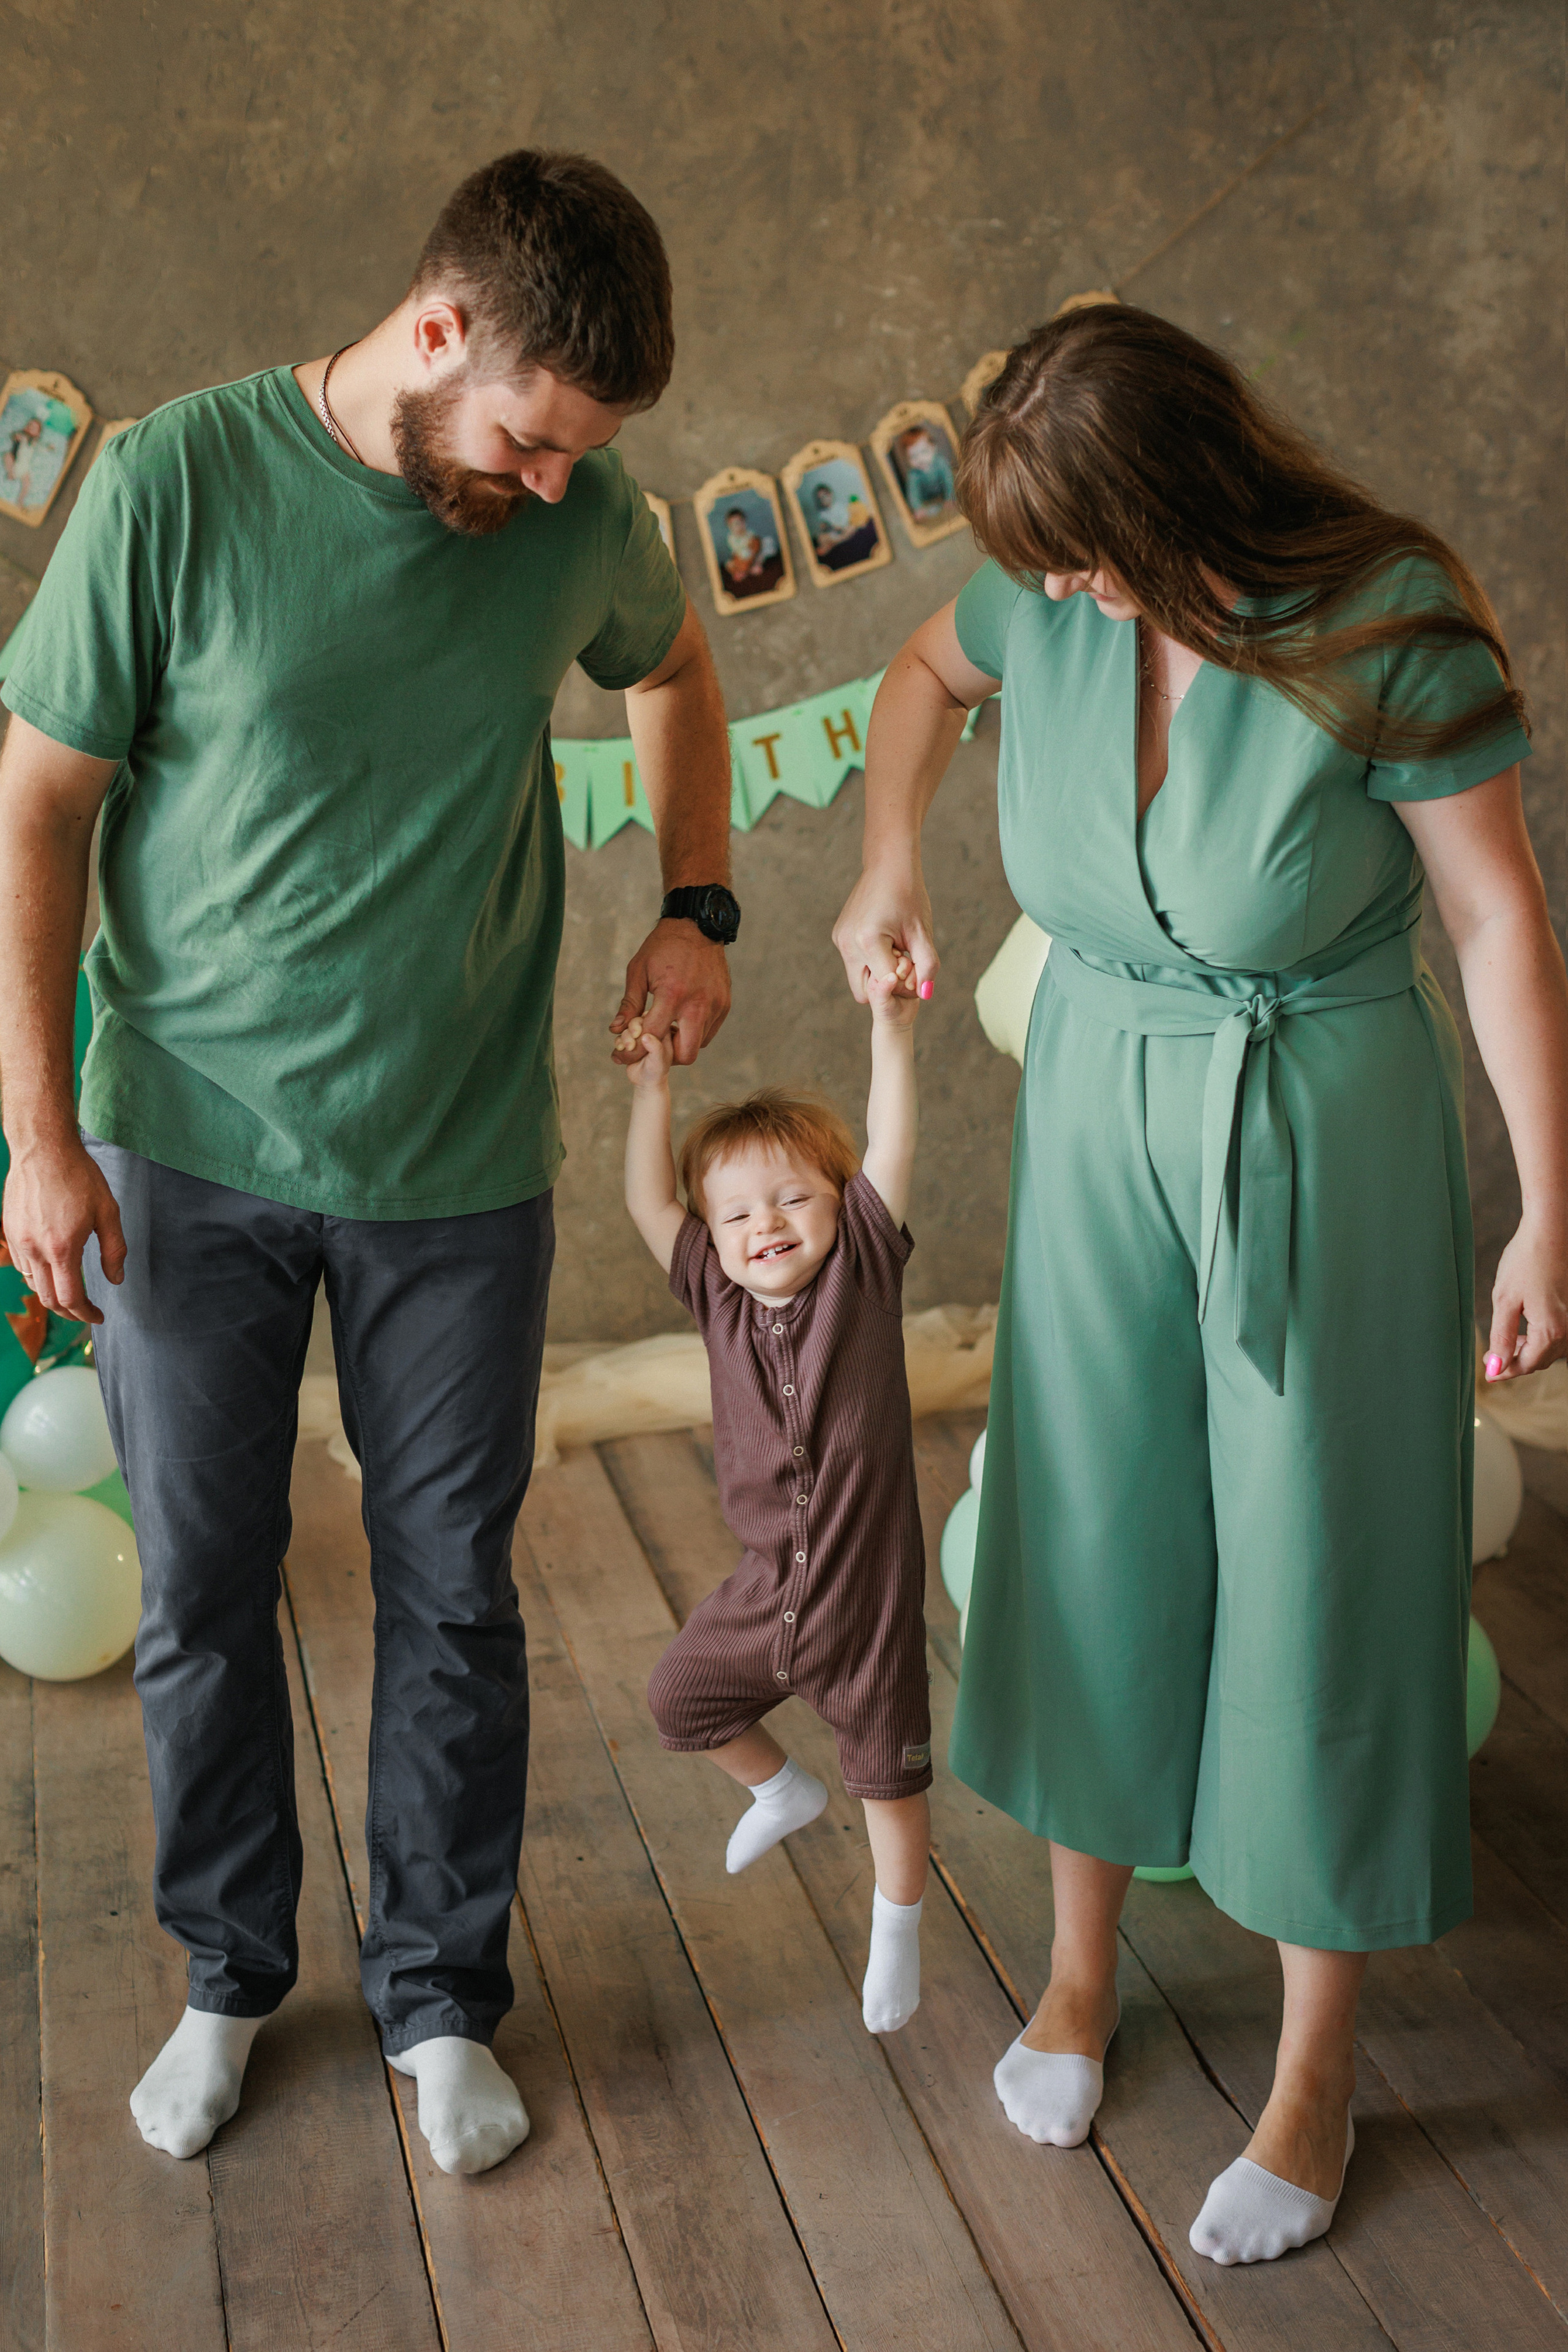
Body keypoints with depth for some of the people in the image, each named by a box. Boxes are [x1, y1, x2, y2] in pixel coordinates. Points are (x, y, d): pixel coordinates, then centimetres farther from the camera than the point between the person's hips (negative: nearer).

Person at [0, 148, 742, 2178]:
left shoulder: (584, 516, -6)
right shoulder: (176, 483, -15)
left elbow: (671, 671, 18)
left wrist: (696, 906, 4)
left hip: (460, 1167, 2)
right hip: (188, 1152, -1)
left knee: (454, 1598, 10)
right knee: (200, 1593, 11)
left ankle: (440, 1997, 30)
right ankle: (230, 1975, 34)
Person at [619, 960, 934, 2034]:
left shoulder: (864, 1268, -11)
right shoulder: (722, 1299, -4)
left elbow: (892, 1148, -19)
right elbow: (649, 1204, -11)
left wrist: (891, 1025, -27)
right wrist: (654, 1084, -18)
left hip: (870, 1594, -3)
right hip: (769, 1585, 4)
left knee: (890, 1771, 11)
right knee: (680, 1698, 17)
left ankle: (898, 1930, 35)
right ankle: (784, 1790, 45)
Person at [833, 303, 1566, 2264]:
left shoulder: (1386, 623, -20)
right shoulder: (1054, 601, -7)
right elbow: (928, 668, 17)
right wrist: (887, 866, 7)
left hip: (1322, 1127, -4)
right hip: (1099, 1103, 4)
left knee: (1318, 1581, 4)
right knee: (1092, 1536, 13)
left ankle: (1316, 2078, 23)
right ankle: (1080, 1970, 36)